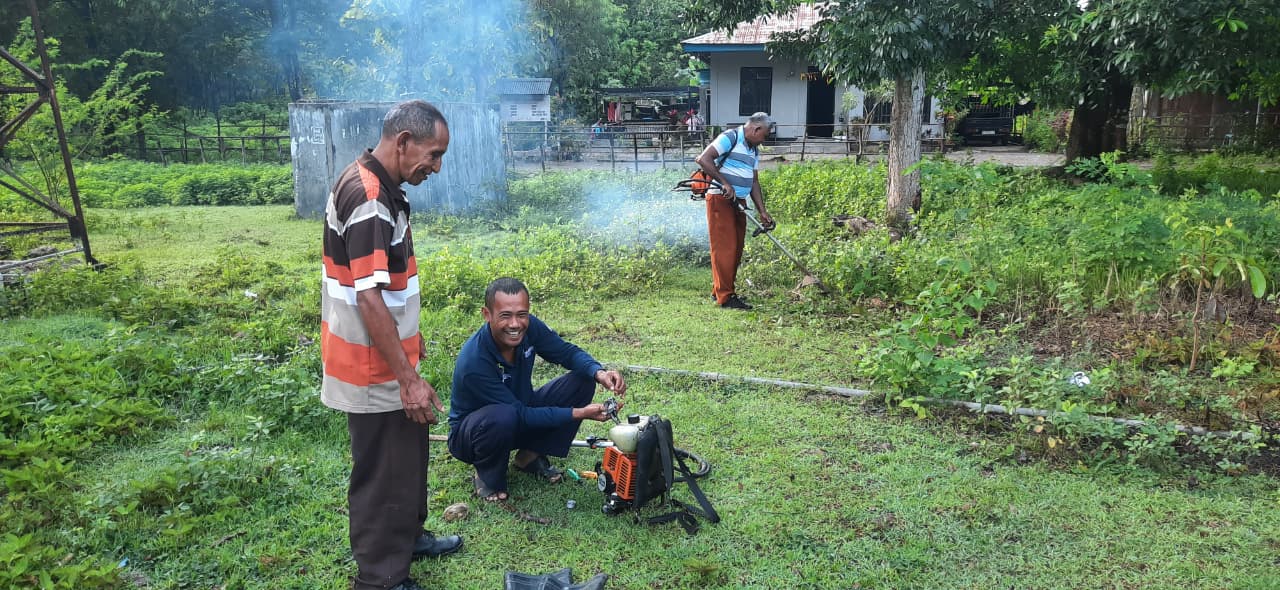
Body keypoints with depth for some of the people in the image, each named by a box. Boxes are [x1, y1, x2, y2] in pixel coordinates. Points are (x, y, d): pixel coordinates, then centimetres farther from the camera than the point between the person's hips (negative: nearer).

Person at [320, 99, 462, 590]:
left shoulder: (376, 186, 7)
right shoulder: (368, 198, -25)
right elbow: (368, 297, -28)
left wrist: (408, 335, 24)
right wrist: (408, 377, -26)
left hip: (385, 353, 10)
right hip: (373, 367, -10)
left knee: (408, 453, 24)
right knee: (384, 471, 3)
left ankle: (408, 537, 42)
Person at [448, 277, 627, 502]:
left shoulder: (529, 327, -18)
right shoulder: (473, 363, -35)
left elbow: (568, 352, -6)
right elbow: (521, 414, -29)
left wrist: (599, 373, -27)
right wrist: (579, 413, -33)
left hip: (520, 418, 6)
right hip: (471, 432, -6)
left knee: (582, 381, -11)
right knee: (503, 417, -42)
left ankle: (531, 456, 3)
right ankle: (487, 476, -8)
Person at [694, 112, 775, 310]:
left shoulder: (754, 150, 18)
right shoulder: (730, 138, -10)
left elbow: (754, 182, 19)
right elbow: (703, 159, -20)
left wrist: (762, 211, 10)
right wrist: (725, 183, -22)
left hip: (738, 202, 9)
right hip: (720, 199, -9)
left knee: (736, 249, 10)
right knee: (725, 247, -9)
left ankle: (719, 290, 21)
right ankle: (725, 296, -5)